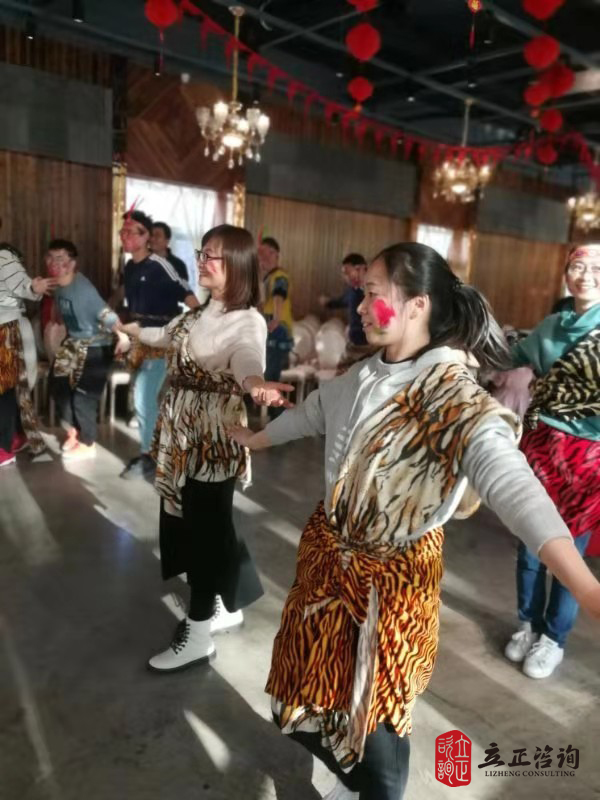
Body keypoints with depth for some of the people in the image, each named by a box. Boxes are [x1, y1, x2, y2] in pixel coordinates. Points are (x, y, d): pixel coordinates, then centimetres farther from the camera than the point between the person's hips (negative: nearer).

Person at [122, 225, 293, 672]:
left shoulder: (248, 321, -16)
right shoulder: (201, 313, 9)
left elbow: (247, 359, -37)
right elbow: (170, 337, 29)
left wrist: (256, 385, -61)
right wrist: (131, 330, 48)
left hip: (214, 434, -9)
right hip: (182, 429, 9)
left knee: (206, 526, 0)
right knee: (189, 520, 16)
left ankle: (198, 636, 16)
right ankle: (226, 607, 35)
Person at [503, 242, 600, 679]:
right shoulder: (550, 327, 7)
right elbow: (511, 360, 23)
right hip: (541, 446, 4)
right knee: (531, 543, 12)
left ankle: (554, 638, 29)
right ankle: (529, 624, 34)